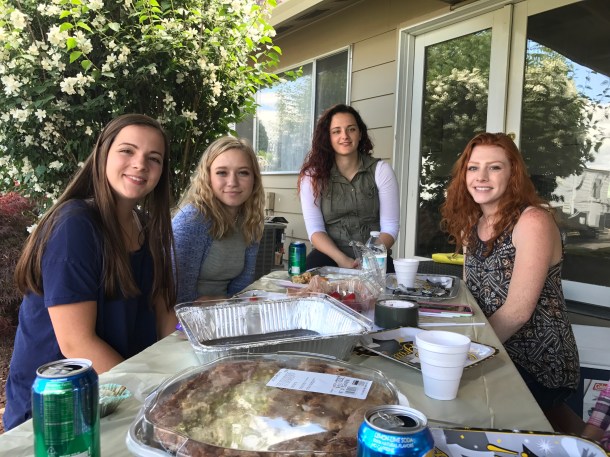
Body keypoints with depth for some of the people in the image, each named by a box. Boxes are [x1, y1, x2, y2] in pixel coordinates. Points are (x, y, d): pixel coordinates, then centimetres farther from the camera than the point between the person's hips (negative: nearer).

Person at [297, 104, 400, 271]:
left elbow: (390, 227, -2)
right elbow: (315, 229, -5)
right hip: (330, 257, 0)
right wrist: (342, 260, -21)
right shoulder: (313, 174, 1)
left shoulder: (381, 170, 2)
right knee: (313, 264, -32)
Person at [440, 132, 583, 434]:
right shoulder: (471, 223, 4)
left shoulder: (533, 221, -18)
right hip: (493, 353, 8)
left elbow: (517, 312, -22)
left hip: (537, 363, -8)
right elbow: (471, 296, 6)